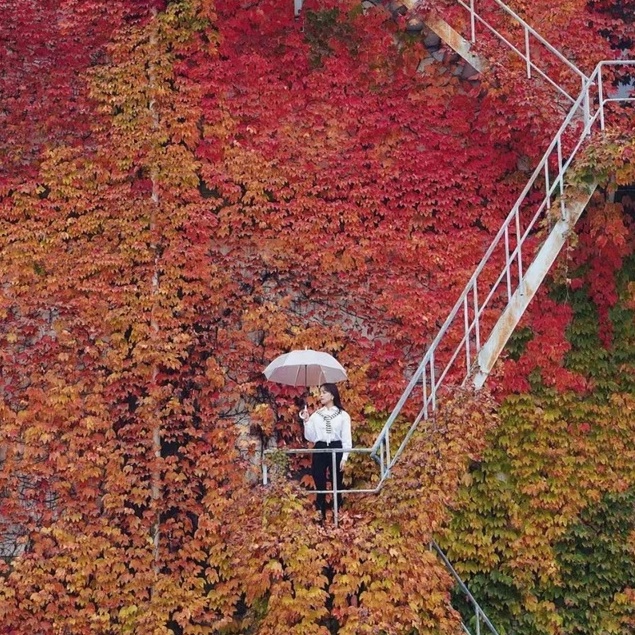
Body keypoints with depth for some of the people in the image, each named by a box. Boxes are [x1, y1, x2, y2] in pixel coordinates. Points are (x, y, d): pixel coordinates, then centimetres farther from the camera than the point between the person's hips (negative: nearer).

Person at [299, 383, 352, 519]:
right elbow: (310, 437, 7)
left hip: (336, 450, -2)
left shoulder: (343, 415, 3)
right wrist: (307, 421, -3)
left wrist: (344, 457, -8)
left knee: (337, 485, 4)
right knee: (320, 486, 1)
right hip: (320, 451, 2)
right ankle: (320, 517, 6)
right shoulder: (315, 415, 10)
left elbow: (346, 438, 0)